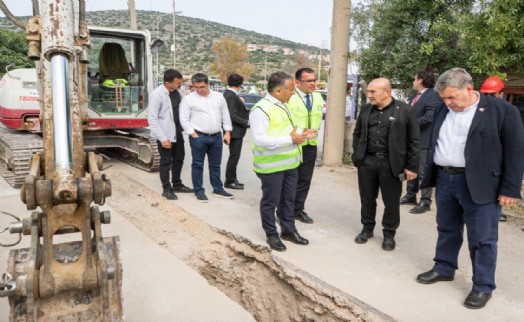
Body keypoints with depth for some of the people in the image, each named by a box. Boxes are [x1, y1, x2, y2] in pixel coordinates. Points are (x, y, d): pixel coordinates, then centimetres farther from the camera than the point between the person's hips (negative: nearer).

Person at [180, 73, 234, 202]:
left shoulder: (218, 96, 7)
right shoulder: (188, 99, -5)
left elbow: (225, 115, 11)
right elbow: (184, 119, -6)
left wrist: (227, 132, 5)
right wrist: (193, 135, -11)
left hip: (217, 136, 4)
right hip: (198, 137, -4)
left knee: (215, 164, 13)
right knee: (198, 165, 4)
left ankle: (218, 189, 24)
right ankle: (199, 190, 15)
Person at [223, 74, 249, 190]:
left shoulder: (228, 94, 11)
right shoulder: (232, 96, -19)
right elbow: (232, 116, -23)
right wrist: (247, 122, -19)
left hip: (235, 130, 10)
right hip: (235, 131, -10)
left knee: (234, 156, 17)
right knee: (234, 156, -2)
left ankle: (232, 179, 26)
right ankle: (229, 181, 6)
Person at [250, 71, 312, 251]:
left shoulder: (282, 106, 11)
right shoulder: (261, 109, -19)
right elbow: (260, 140, -26)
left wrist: (298, 136, 2)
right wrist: (291, 139, -24)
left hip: (289, 163, 9)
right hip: (272, 166, -8)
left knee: (288, 199, 18)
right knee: (270, 201, 7)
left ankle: (288, 230, 33)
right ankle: (271, 234, 22)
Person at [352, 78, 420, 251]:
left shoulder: (405, 111, -7)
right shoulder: (366, 109, 6)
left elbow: (414, 141, -6)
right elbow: (357, 134, 16)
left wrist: (412, 167, -8)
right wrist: (357, 155, 7)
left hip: (391, 164, -3)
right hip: (367, 162, 4)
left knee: (391, 202, 8)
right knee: (367, 199, 13)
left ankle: (389, 234, 25)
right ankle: (367, 228, 31)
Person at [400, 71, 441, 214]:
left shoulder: (433, 96, -11)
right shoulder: (414, 97, 16)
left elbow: (429, 117, -21)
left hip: (424, 140, -9)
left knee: (424, 172, -4)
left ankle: (425, 202, 3)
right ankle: (411, 195, 29)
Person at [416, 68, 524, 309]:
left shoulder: (502, 110, -8)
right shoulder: (442, 111, 8)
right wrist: (431, 175, 12)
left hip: (479, 184, -5)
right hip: (444, 179, 5)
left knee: (482, 238, 4)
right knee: (446, 229, 17)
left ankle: (483, 286, 18)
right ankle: (444, 268, 34)